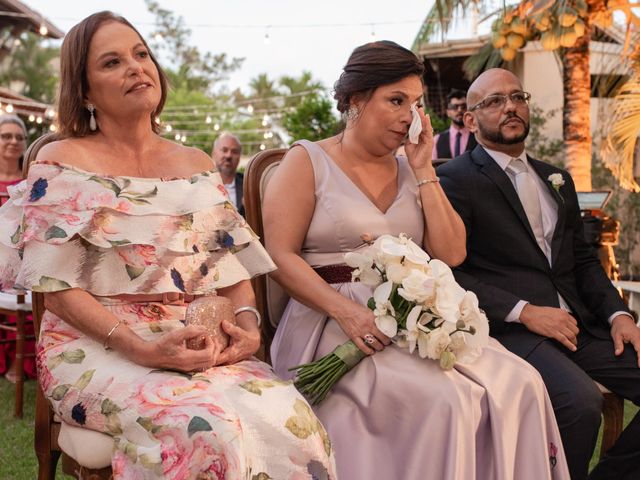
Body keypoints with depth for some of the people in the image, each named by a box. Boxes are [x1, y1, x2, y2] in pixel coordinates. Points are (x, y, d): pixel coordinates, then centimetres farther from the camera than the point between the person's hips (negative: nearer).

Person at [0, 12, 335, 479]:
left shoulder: (197, 165, 14)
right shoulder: (61, 162, 1)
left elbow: (234, 264, 12)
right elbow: (56, 287, -6)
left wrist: (248, 323, -10)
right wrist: (140, 348, -19)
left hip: (200, 345, 4)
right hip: (96, 348, -4)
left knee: (290, 418, -25)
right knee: (207, 431, -34)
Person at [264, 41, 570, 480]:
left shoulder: (409, 170, 16)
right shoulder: (308, 162, 1)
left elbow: (451, 254, 7)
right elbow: (281, 256, -8)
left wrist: (423, 171, 3)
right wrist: (346, 312, -21)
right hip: (334, 324, -5)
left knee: (520, 383, -18)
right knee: (446, 400, -29)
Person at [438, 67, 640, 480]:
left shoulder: (557, 180, 21)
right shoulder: (456, 179, -2)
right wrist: (524, 311, -16)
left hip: (577, 322, 7)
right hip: (508, 328, -7)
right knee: (581, 400, -31)